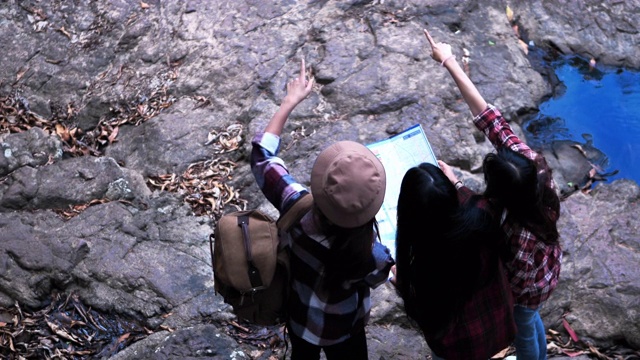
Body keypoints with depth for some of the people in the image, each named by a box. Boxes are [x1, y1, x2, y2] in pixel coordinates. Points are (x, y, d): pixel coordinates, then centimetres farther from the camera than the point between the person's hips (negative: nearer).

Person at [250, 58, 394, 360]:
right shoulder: (373, 258, -42)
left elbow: (262, 156, -19)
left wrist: (290, 101, -11)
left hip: (297, 312, 3)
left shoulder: (299, 209, -37)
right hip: (339, 328, -2)